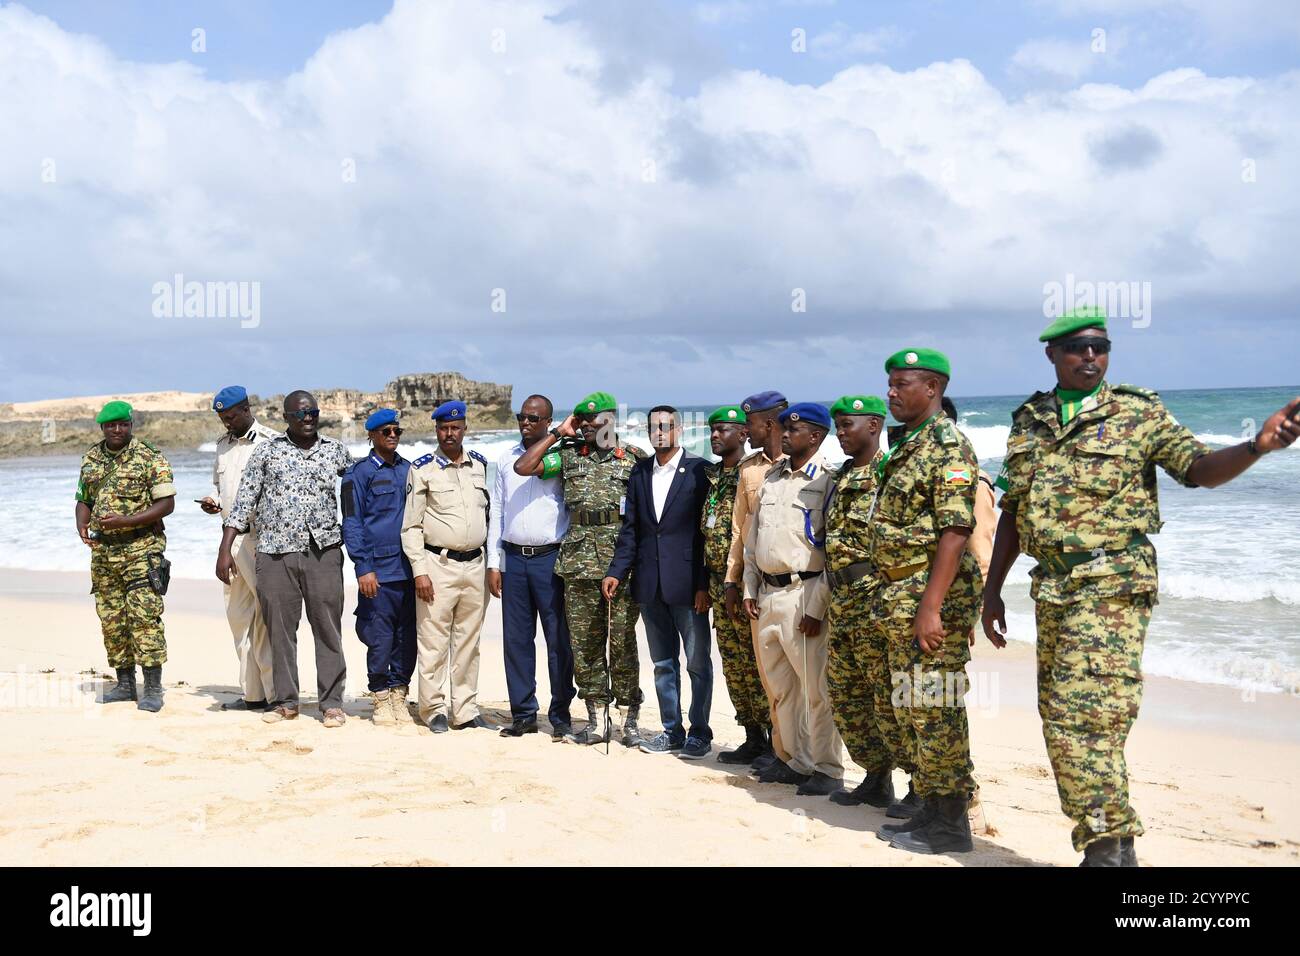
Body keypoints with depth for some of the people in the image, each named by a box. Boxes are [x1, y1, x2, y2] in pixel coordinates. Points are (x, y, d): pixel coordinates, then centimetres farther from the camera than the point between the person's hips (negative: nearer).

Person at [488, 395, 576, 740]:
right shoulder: (506, 459, 12)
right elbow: (497, 512, 14)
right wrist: (494, 563, 10)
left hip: (550, 558, -4)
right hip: (513, 558, 4)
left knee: (558, 640, -1)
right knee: (516, 640, 6)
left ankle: (560, 716, 9)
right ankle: (523, 715, 15)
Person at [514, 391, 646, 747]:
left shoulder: (634, 458, 5)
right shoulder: (568, 455, 10)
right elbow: (522, 467, 1)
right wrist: (558, 434, 3)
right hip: (579, 565, 3)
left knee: (622, 644, 0)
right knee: (584, 645, 6)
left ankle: (628, 720, 11)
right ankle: (597, 721, 15)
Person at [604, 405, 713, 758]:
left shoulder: (699, 470, -6)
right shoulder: (640, 471, 10)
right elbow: (630, 527, 11)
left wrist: (704, 584, -12)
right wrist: (616, 572, 3)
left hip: (687, 582, -5)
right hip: (649, 584, 5)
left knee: (698, 662, 5)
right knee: (663, 662, 13)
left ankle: (699, 733, 15)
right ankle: (672, 731, 24)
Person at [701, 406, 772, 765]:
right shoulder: (711, 477, 15)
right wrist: (707, 583, 16)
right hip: (719, 584, 8)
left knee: (756, 664, -4)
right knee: (733, 665, 11)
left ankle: (775, 742, 5)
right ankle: (753, 738, 20)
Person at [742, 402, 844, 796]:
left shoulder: (827, 481, -8)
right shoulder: (772, 476, 14)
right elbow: (752, 536, 20)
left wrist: (817, 608, -16)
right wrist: (750, 588, 14)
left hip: (802, 594, -8)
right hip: (768, 594, 8)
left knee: (816, 688, -4)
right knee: (780, 686, 14)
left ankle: (827, 770, 6)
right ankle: (798, 761, 26)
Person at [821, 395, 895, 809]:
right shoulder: (839, 479, 17)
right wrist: (828, 598, 18)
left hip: (876, 596, -9)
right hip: (841, 600, 9)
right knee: (844, 693, 11)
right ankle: (876, 777, 21)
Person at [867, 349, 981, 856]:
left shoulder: (948, 447, -12)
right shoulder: (903, 449, 17)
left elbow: (954, 532, -20)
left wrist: (930, 606, -25)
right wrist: (885, 600, 18)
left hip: (930, 598, -10)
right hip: (892, 598, 10)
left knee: (932, 709, -3)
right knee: (894, 705, 16)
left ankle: (948, 823, 6)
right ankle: (923, 795, 30)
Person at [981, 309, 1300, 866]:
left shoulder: (1138, 413, 0)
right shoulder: (1028, 421, 13)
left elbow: (1199, 469, -8)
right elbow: (1012, 511, 16)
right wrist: (992, 591, 14)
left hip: (1113, 585, -6)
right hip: (1052, 587, 6)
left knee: (1086, 717, -14)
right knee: (1058, 718, 9)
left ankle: (1109, 847, -2)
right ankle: (1111, 842, 22)